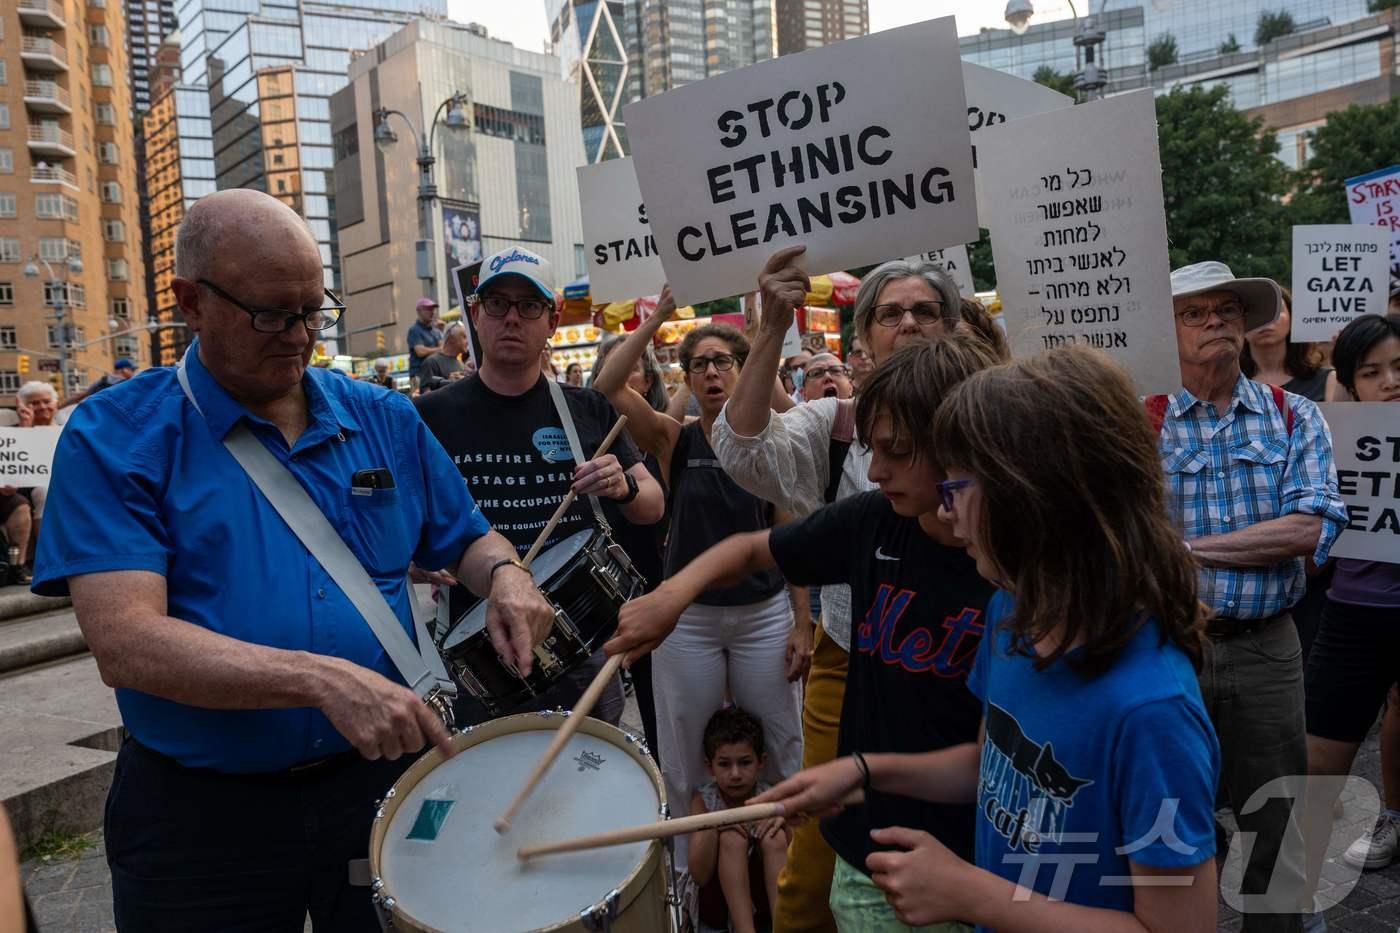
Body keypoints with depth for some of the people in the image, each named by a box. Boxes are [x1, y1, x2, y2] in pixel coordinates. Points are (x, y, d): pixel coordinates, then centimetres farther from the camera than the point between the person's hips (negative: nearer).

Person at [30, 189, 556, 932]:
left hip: (378, 777, 3)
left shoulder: (384, 420, 3)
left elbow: (465, 538, 13)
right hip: (201, 815, -3)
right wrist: (324, 679, -31)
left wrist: (504, 577, -10)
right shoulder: (113, 439, -9)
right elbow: (124, 643, -19)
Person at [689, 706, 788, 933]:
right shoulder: (703, 800, -10)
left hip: (765, 893, 1)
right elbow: (700, 877, -15)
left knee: (774, 837, -27)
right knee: (732, 838, -29)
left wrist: (782, 821, -25)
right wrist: (712, 826, -32)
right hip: (718, 900, -1)